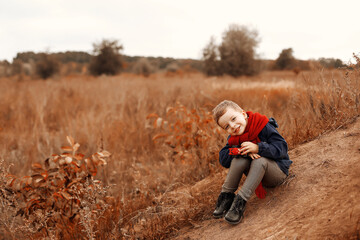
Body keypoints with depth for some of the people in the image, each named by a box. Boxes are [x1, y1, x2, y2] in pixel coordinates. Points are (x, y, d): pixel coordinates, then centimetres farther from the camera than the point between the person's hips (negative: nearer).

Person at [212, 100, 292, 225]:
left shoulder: (263, 127, -17)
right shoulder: (234, 139, -2)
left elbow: (282, 148, -24)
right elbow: (222, 158, -15)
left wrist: (257, 148, -36)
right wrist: (244, 151, -30)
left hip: (278, 171, -4)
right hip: (258, 174, 4)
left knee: (260, 160, -35)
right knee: (239, 158, -24)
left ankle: (240, 201, -38)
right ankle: (226, 196, -16)